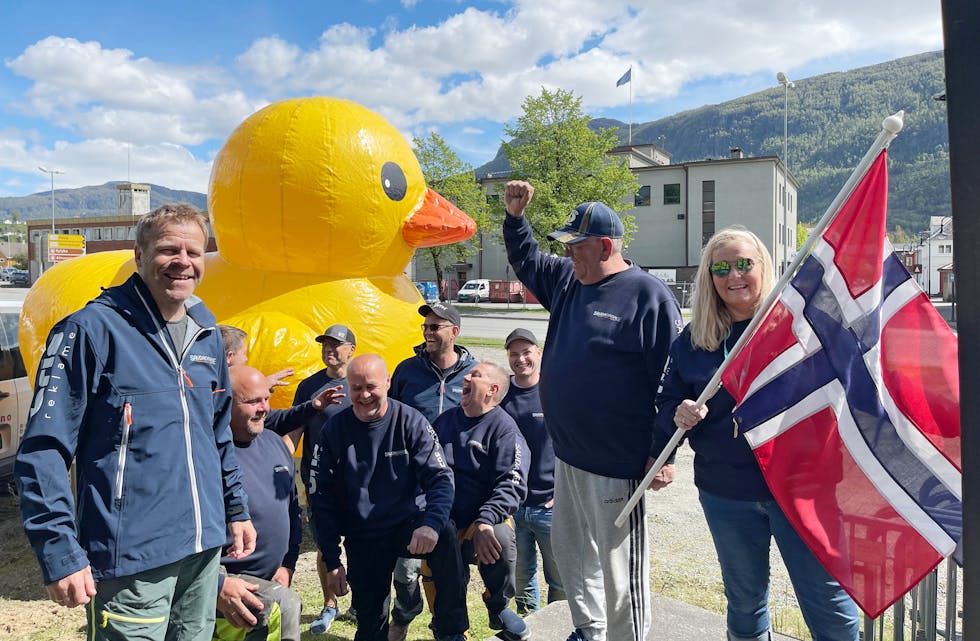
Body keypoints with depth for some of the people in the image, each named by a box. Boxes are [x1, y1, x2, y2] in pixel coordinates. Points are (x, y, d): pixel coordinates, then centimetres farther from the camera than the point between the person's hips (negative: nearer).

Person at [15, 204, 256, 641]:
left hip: (205, 547, 6)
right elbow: (43, 450, -14)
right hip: (131, 559, -6)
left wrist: (236, 508, 15)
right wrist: (60, 553, -18)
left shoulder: (207, 334, 7)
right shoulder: (92, 328, -12)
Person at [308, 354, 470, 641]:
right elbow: (321, 500, -1)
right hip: (362, 539, 2)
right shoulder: (334, 431, -6)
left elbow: (441, 478, -15)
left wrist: (432, 522, -36)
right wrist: (332, 562, -5)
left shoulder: (411, 422, -10)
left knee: (444, 536, -32)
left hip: (407, 524, -1)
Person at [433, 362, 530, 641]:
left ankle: (499, 608, -3)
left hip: (485, 521, -3)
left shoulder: (503, 427, -4)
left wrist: (484, 522, -29)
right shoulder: (445, 420, 15)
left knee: (500, 536, -34)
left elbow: (513, 484, -14)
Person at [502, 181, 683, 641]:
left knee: (618, 562, 5)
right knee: (569, 549, 21)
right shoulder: (567, 280, 9)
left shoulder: (649, 296, -13)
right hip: (567, 453, 8)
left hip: (616, 461, -8)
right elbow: (526, 260, 27)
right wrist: (515, 217, 11)